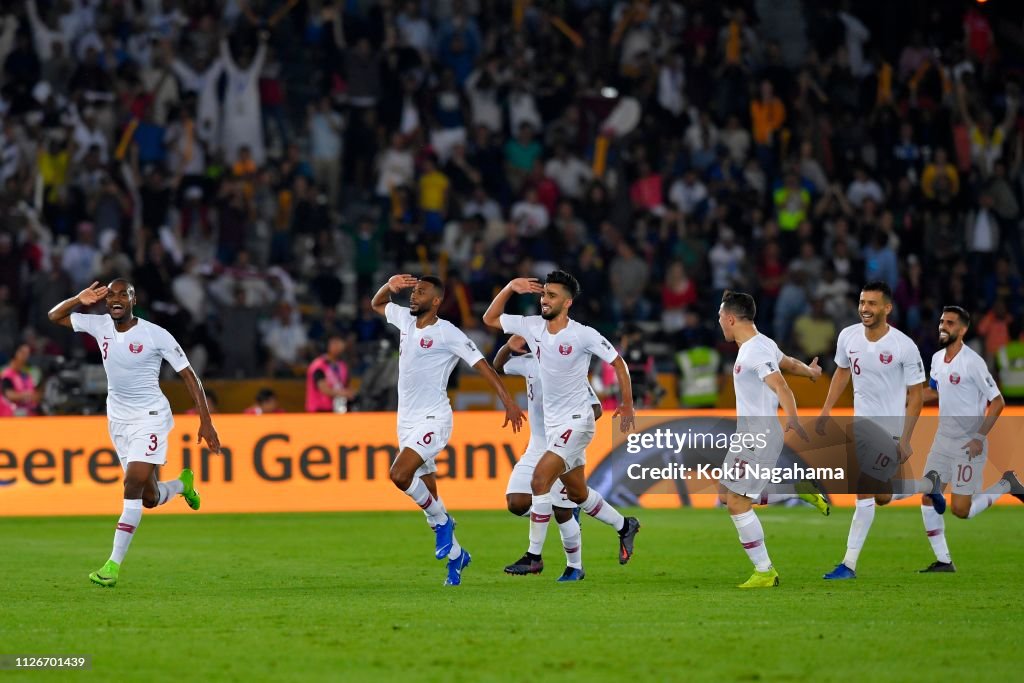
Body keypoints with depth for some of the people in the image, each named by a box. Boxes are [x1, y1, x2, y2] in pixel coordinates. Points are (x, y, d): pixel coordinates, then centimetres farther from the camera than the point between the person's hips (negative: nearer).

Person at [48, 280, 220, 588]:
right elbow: (55, 316, 10)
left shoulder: (156, 335, -12)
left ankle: (114, 565, -20)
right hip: (118, 420, 5)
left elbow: (188, 375, -7)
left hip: (150, 416, -5)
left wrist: (206, 421, -10)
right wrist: (80, 300, -11)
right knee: (149, 498, 9)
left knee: (133, 485, -20)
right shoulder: (100, 326, 1)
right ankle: (183, 484, 45)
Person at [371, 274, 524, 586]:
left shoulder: (448, 334, -11)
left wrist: (508, 401, -19)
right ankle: (455, 555, 22)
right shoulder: (406, 320, 9)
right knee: (428, 495, 8)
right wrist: (390, 285, 5)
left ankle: (442, 522, -5)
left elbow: (482, 365, -12)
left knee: (399, 474, -26)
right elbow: (376, 304, 26)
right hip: (406, 420, 7)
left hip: (433, 420, -7)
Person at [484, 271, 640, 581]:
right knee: (577, 494, 17)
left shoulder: (583, 335, -15)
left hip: (576, 422, -7)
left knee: (540, 479, -20)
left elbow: (617, 361, -4)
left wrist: (627, 404, -2)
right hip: (552, 423, 7)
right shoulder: (532, 326, 0)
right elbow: (490, 319, 8)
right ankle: (625, 526, 40)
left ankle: (534, 555, -15)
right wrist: (510, 288, -5)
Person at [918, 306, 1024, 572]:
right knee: (928, 499, 0)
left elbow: (997, 401, -15)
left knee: (961, 510, -5)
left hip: (969, 446, -7)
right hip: (943, 440, 7)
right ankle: (943, 561, 9)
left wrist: (980, 437, -20)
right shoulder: (937, 358, 5)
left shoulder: (972, 362, -18)